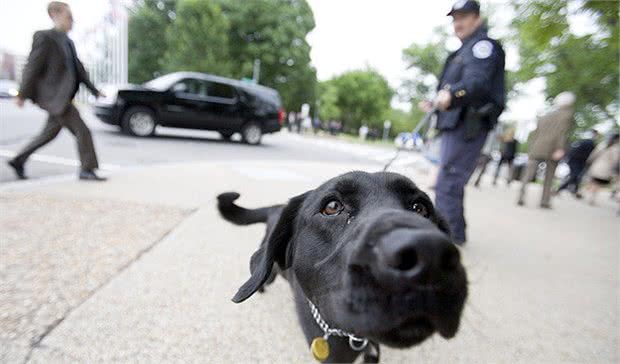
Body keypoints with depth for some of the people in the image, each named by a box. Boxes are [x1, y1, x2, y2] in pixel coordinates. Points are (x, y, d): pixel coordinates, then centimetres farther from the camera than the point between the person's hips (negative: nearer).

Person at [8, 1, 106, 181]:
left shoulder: (68, 42, 16)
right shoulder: (44, 37, -8)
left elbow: (78, 69, 18)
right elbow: (32, 66, -10)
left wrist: (94, 90, 11)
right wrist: (23, 95, -9)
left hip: (63, 97, 9)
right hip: (54, 97, -9)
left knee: (50, 133, 17)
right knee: (82, 131, -10)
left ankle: (18, 160, 32)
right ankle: (87, 170, -2)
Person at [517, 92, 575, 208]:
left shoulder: (544, 116, 21)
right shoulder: (566, 113, 6)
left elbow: (535, 134, 18)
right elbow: (562, 130, -10)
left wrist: (530, 151, 19)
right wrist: (560, 148, -17)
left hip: (537, 148, 3)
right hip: (552, 149, -3)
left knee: (528, 174, -2)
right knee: (549, 176, 10)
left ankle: (521, 195, -22)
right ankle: (545, 201, 10)